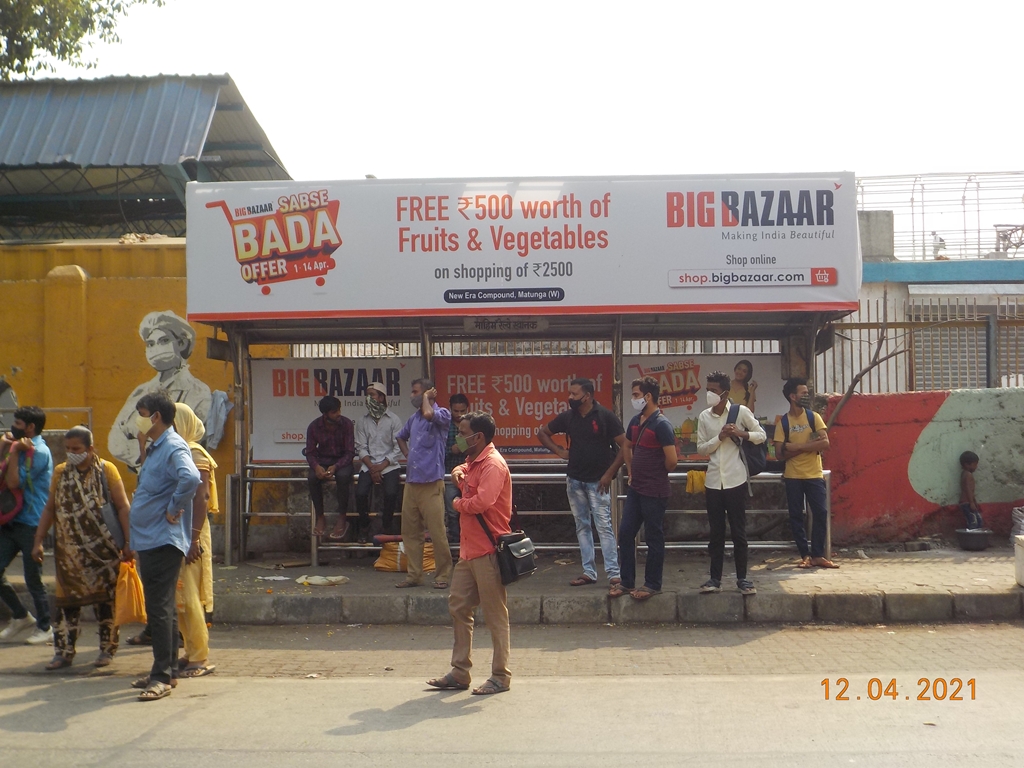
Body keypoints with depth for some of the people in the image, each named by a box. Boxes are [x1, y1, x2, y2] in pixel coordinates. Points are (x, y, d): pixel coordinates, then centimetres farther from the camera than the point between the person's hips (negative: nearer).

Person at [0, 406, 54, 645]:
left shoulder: (39, 452, -14)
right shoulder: (23, 447, 13)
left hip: (30, 524, -9)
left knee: (33, 580, 1)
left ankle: (44, 628, 15)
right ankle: (21, 617, 24)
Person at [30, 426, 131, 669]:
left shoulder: (106, 469, -6)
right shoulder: (60, 472, 5)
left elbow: (122, 507, -8)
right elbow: (50, 508, 10)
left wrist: (128, 542, -14)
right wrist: (38, 541, 4)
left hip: (103, 549, -3)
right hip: (70, 551, 3)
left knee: (106, 600, 5)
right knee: (68, 600, 6)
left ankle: (107, 649, 17)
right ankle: (64, 652, 15)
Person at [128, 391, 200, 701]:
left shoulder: (174, 448, -15)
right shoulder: (155, 449, 17)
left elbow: (191, 478, -36)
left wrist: (174, 509, -23)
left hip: (163, 542, -10)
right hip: (148, 540, 10)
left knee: (160, 609, -6)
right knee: (159, 609, 15)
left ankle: (162, 676, 0)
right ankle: (166, 669, 24)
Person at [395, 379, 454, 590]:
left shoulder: (442, 414, -4)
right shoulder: (414, 418, 17)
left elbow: (428, 414, -28)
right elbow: (401, 437, 36)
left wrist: (426, 398, -8)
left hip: (431, 482, -8)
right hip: (411, 481, 8)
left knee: (437, 531, -4)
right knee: (409, 531, 10)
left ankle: (442, 575, 6)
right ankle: (414, 574, 19)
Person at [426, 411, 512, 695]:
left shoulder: (493, 465, -15)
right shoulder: (472, 462, 15)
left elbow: (482, 502, -30)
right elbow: (462, 471, 39)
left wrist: (458, 503, -8)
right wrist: (458, 473, 14)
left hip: (488, 552, -10)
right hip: (469, 550, 10)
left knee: (495, 615, 1)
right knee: (458, 608, 13)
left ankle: (501, 677, 12)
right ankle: (460, 673, 22)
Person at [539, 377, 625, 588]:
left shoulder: (605, 416, -10)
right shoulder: (567, 417, 2)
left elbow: (624, 446, -10)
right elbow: (542, 433, 17)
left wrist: (609, 473, -12)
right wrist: (559, 451, 4)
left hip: (598, 481, -5)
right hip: (574, 480, 5)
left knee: (604, 526, -7)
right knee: (582, 527, 9)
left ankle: (613, 573, -1)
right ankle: (589, 572, 17)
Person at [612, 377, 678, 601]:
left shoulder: (661, 425, -17)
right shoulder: (636, 421, 8)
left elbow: (672, 459, -21)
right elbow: (626, 447, 26)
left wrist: (658, 474, -3)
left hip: (654, 492, -8)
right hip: (635, 488, 8)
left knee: (654, 538, 4)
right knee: (625, 533, 10)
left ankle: (652, 585, 17)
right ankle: (626, 581, 21)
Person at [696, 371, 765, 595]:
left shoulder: (741, 411, -4)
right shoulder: (704, 417, 5)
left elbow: (762, 436, 1)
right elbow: (701, 449, 4)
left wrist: (741, 433, -17)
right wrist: (720, 437, -11)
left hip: (735, 480, -3)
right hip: (713, 481, 3)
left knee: (739, 532, 4)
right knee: (716, 533, 9)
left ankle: (742, 578, 15)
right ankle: (715, 579, 16)